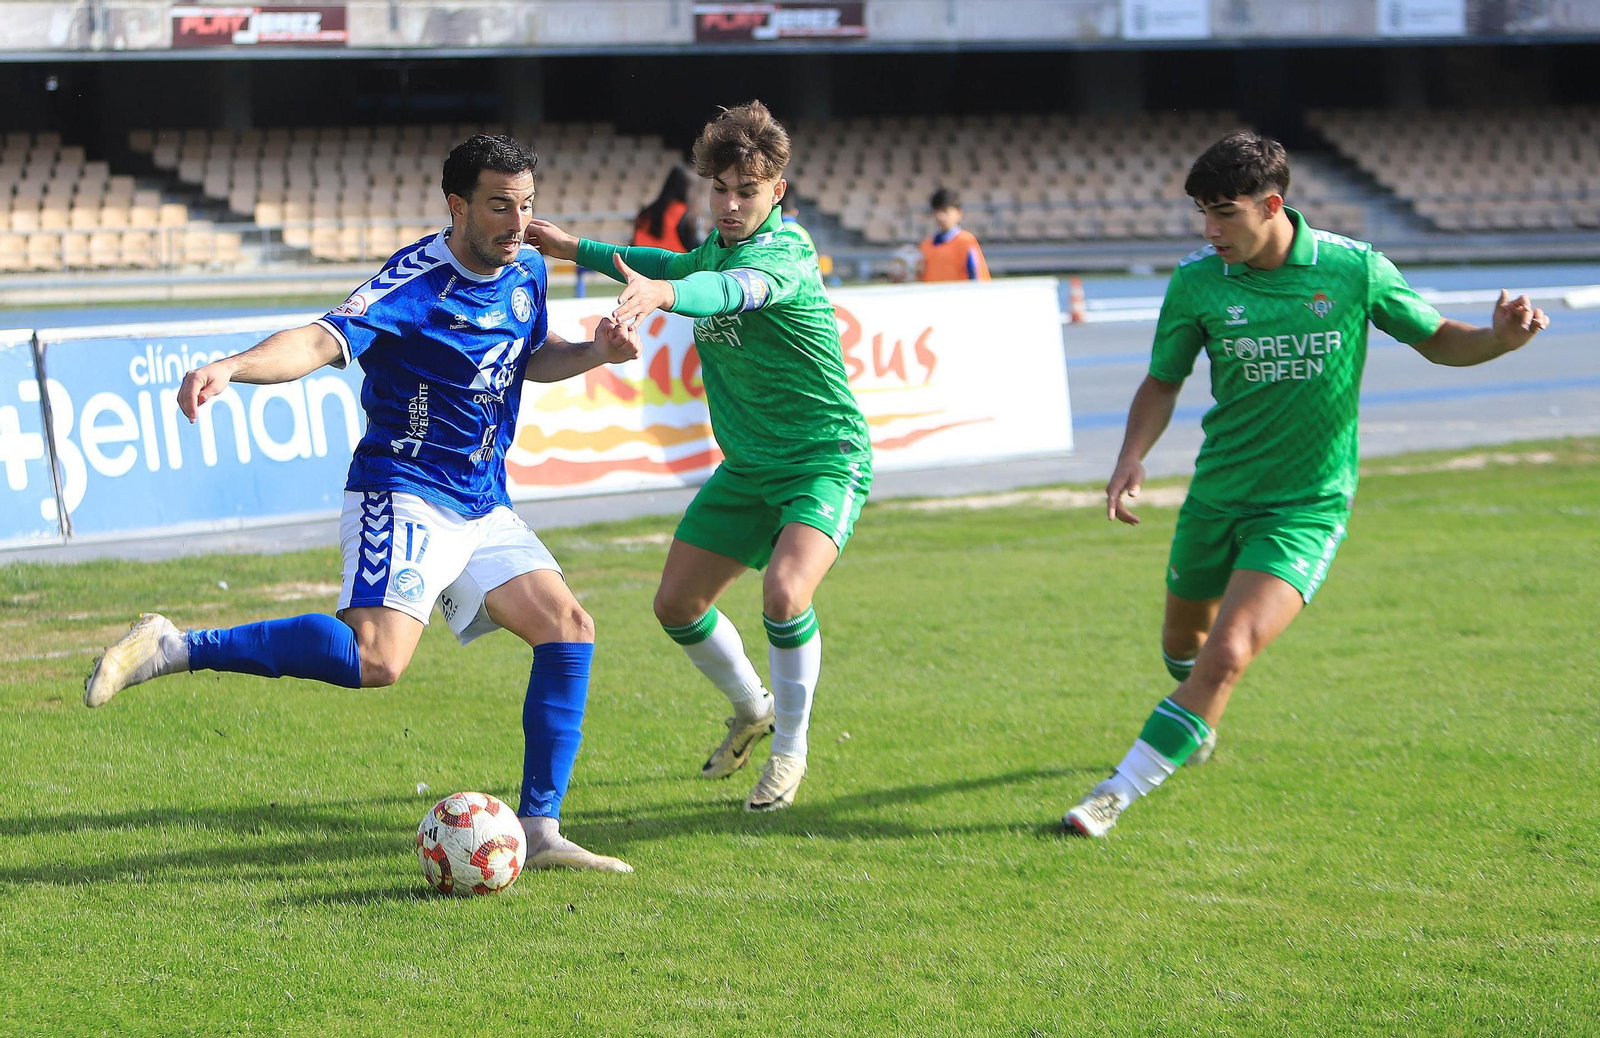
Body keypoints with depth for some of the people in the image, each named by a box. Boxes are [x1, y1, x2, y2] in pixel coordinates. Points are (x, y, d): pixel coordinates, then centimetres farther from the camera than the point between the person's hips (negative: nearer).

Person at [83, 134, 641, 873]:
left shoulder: (525, 271, 8)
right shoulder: (418, 280, -18)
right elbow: (324, 340, -32)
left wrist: (594, 353, 6)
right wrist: (232, 367, -50)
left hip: (483, 508, 8)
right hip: (402, 495, -8)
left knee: (569, 630, 0)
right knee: (376, 660, -28)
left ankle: (539, 833, 7)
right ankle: (173, 650, -20)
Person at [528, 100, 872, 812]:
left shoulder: (784, 254, -23)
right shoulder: (719, 244, 3)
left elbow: (732, 292, -47)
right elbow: (683, 269, 28)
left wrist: (661, 292, -67)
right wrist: (576, 250, 23)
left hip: (825, 460, -8)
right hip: (748, 465, 8)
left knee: (784, 591, -30)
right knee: (677, 604, 8)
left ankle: (790, 749, -8)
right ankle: (752, 710, 36)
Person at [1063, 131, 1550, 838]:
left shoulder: (1354, 269, -10)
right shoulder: (1196, 282, -7)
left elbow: (1437, 340, 4)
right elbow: (1163, 382, 7)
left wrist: (1499, 339, -17)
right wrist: (1131, 457, -11)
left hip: (1307, 507, -3)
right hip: (1216, 494, 3)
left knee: (1228, 654, -21)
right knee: (1183, 641, 21)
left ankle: (1119, 792, -16)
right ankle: (1197, 725, 57)